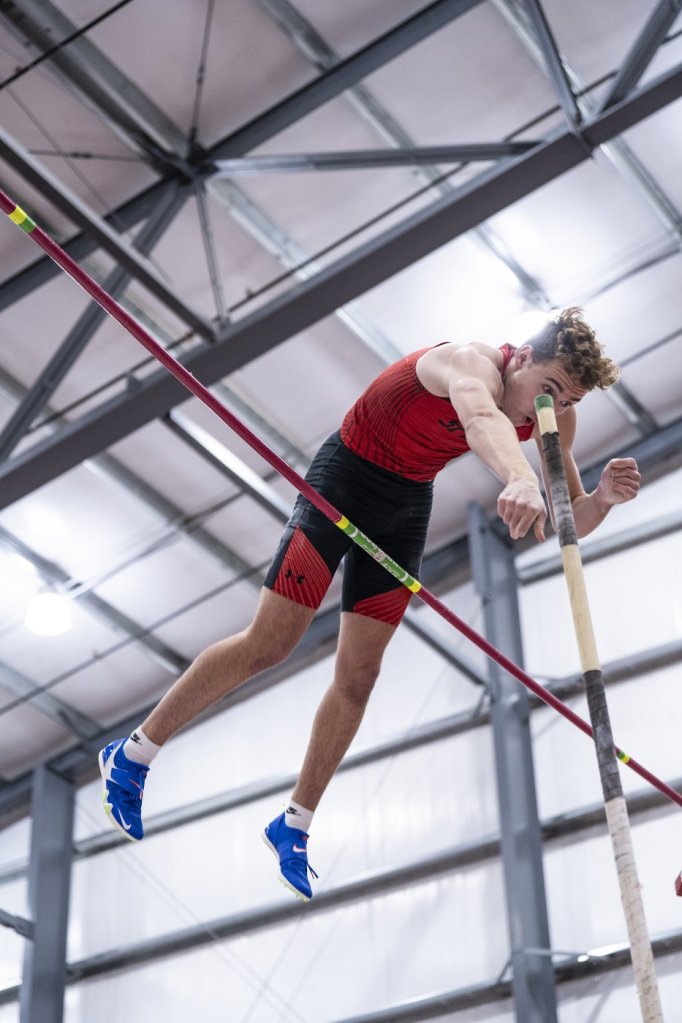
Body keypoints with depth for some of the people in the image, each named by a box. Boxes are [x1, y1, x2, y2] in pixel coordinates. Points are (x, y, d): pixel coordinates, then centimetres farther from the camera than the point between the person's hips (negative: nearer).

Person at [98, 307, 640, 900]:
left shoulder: (554, 415, -10)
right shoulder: (472, 364, -31)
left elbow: (565, 525, -5)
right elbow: (481, 418, -57)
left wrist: (602, 498, -28)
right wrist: (519, 479, -78)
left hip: (407, 506, 7)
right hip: (346, 478, -6)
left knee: (358, 678, 5)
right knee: (269, 644, -10)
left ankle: (294, 826, 19)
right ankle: (132, 756, 6)